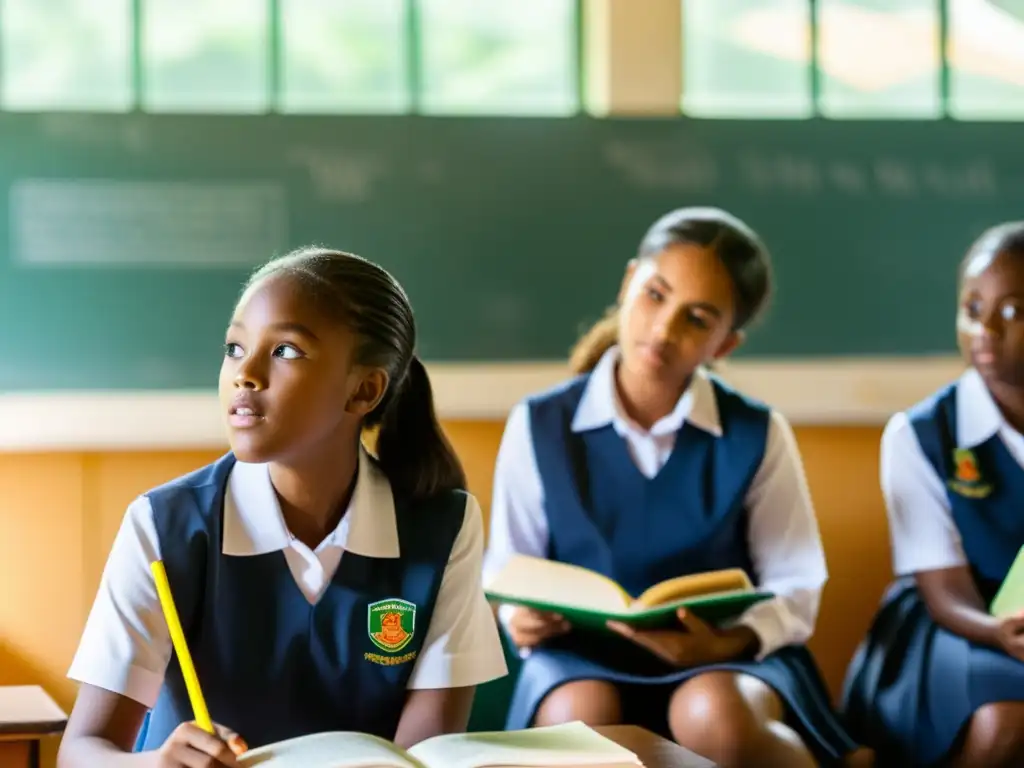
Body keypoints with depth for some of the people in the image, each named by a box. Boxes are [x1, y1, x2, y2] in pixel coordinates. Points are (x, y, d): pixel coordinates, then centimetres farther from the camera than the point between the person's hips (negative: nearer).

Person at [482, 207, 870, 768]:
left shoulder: (758, 435, 0)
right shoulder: (538, 426, 2)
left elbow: (796, 586, -1)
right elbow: (507, 569, 9)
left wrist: (728, 643, -21)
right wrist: (519, 615, -15)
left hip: (727, 656, 0)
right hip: (584, 657, 0)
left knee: (715, 718, -36)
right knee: (580, 719, -37)